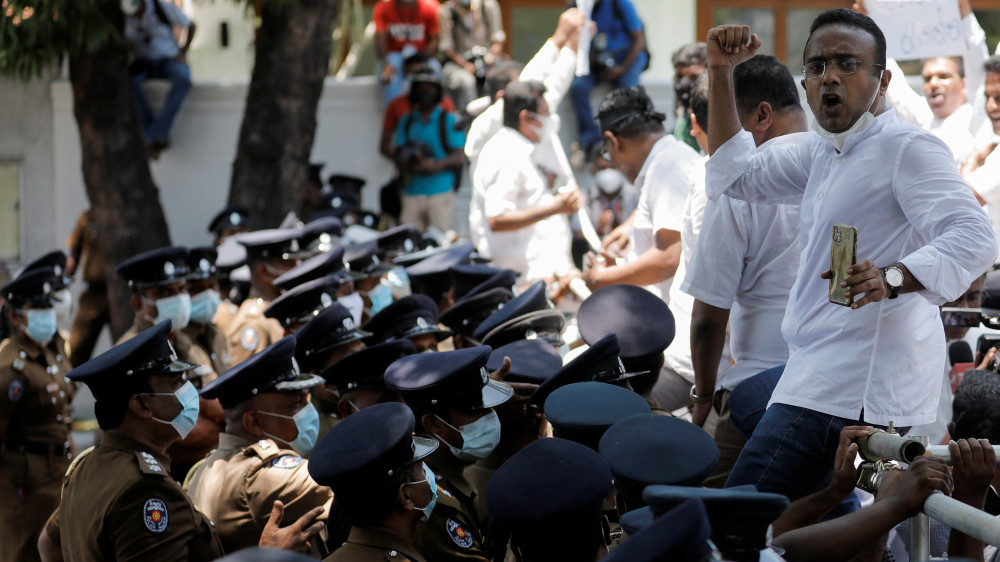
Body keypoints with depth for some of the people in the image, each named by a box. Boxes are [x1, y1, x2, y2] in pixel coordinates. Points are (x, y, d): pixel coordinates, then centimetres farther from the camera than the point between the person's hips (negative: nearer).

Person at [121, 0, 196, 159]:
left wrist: (183, 52, -5)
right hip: (143, 62, 1)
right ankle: (161, 136, -33)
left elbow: (191, 26, 5)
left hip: (168, 58, -1)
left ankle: (153, 136, -37)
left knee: (183, 80, -37)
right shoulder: (122, 16, -4)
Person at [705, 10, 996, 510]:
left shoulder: (906, 147, -10)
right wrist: (720, 73, 19)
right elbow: (738, 175, 30)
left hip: (851, 395, -10)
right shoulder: (821, 154, 21)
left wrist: (892, 278, -40)